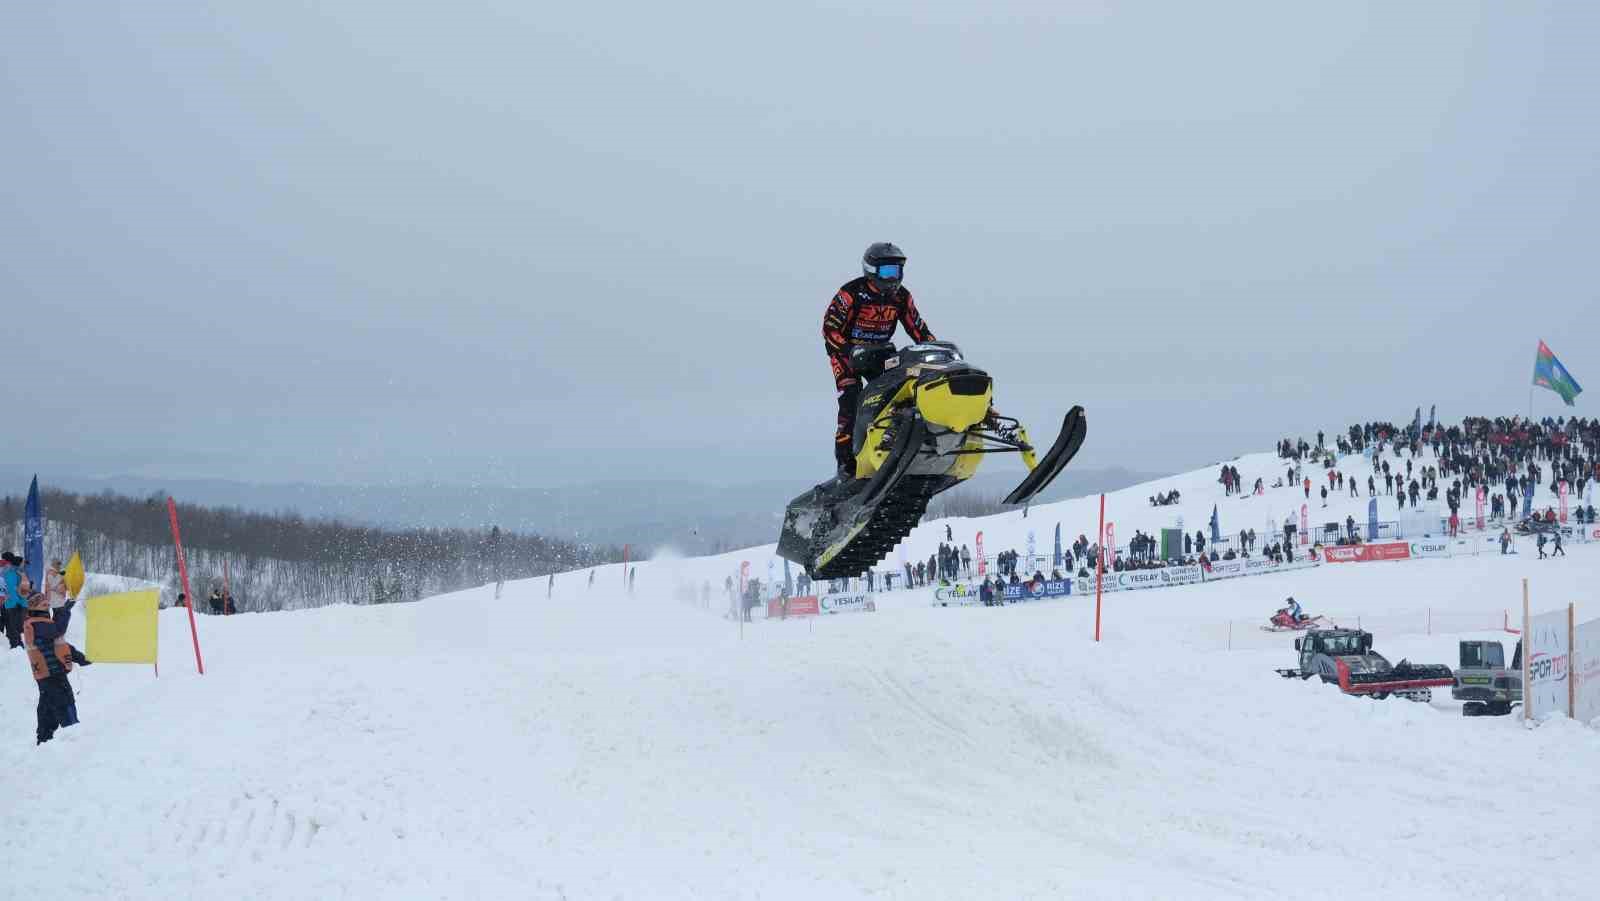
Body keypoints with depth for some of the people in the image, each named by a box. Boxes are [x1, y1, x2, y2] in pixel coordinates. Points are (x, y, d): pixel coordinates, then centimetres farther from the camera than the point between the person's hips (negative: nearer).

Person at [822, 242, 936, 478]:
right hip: (846, 350, -5)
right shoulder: (851, 292, -20)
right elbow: (830, 327, -21)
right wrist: (850, 352, -32)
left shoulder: (901, 296, -4)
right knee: (852, 403, -18)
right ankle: (846, 463, -19)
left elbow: (918, 328, 3)